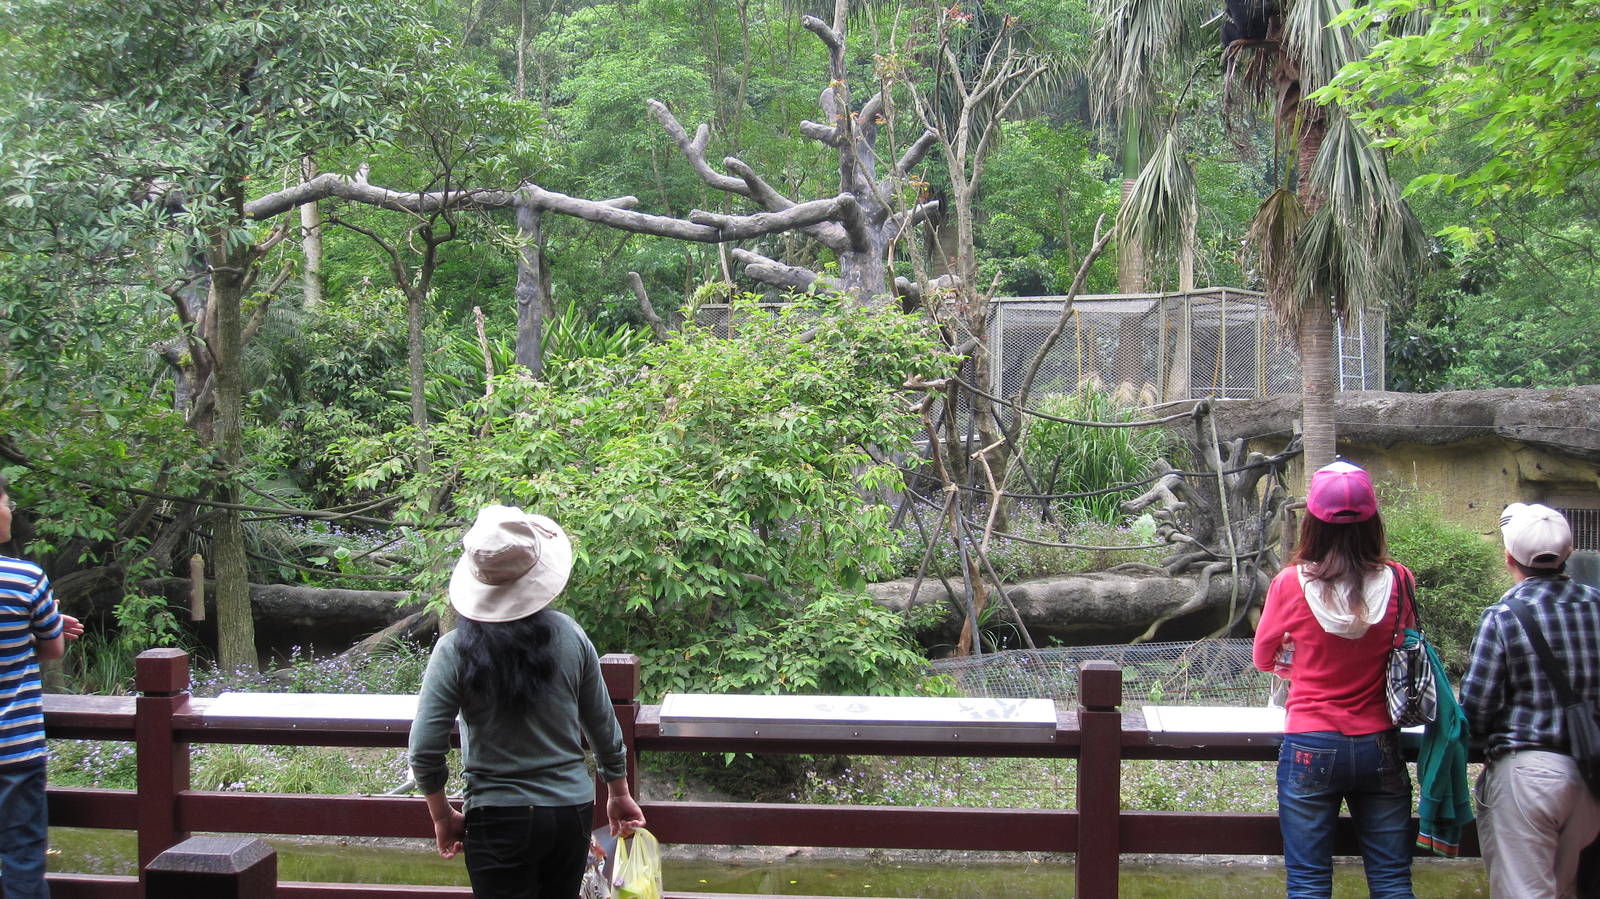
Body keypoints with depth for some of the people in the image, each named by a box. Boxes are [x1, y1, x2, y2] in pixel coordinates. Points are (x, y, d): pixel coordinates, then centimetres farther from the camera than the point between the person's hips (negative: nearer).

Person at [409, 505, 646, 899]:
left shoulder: (455, 651, -14)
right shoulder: (569, 636, -6)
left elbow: (424, 752, -12)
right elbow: (605, 729, 5)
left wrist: (443, 816, 4)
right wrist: (619, 795, 19)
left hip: (501, 821, -3)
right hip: (573, 811, 3)